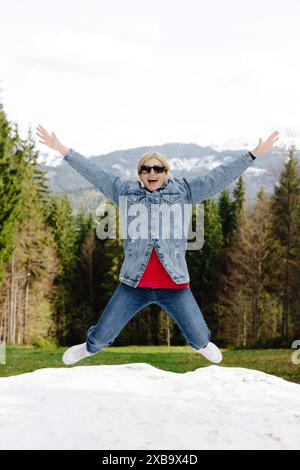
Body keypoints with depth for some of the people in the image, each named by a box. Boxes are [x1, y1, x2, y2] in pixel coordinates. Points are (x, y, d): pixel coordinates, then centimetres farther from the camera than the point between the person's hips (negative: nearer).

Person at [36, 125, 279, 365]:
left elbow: (218, 177, 1)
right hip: (134, 284, 0)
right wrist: (62, 149, 2)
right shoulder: (126, 190, 5)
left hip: (174, 284, 0)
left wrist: (254, 154, -2)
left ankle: (202, 344, 46)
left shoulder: (182, 190, 3)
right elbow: (94, 172, 6)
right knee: (103, 335, 7)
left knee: (199, 337, 7)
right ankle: (91, 346, 43)